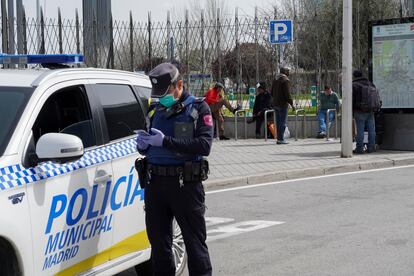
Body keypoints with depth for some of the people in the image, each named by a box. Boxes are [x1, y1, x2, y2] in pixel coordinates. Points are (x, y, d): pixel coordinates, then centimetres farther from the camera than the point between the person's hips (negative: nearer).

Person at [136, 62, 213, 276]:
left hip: (185, 183, -5)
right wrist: (143, 144, -3)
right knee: (158, 242, 12)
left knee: (195, 241, 1)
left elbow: (204, 145, -17)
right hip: (155, 182, 5)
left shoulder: (198, 108, -2)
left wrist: (165, 141, -21)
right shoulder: (155, 110, 14)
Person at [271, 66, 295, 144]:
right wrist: (291, 104, -13)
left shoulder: (275, 79, 14)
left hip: (275, 104, 8)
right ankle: (281, 139, -8)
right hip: (283, 104, -8)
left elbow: (272, 93, 19)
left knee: (278, 122, 11)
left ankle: (279, 138, 12)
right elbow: (287, 94, -18)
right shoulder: (286, 80, -12)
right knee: (283, 122, -6)